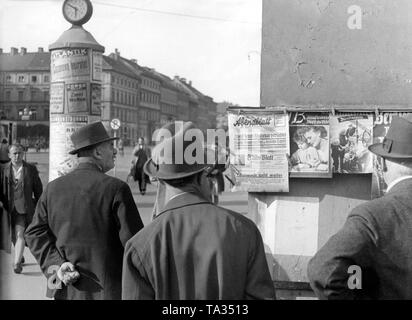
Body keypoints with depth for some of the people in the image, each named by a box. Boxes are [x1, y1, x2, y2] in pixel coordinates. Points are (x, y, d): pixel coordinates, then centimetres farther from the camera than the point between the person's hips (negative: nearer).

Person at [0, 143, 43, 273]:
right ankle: (20, 256, 39)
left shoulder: (31, 169, -1)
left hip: (24, 209, -2)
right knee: (12, 236, 16)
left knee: (20, 235, -14)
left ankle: (17, 263, -14)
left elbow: (38, 189, 6)